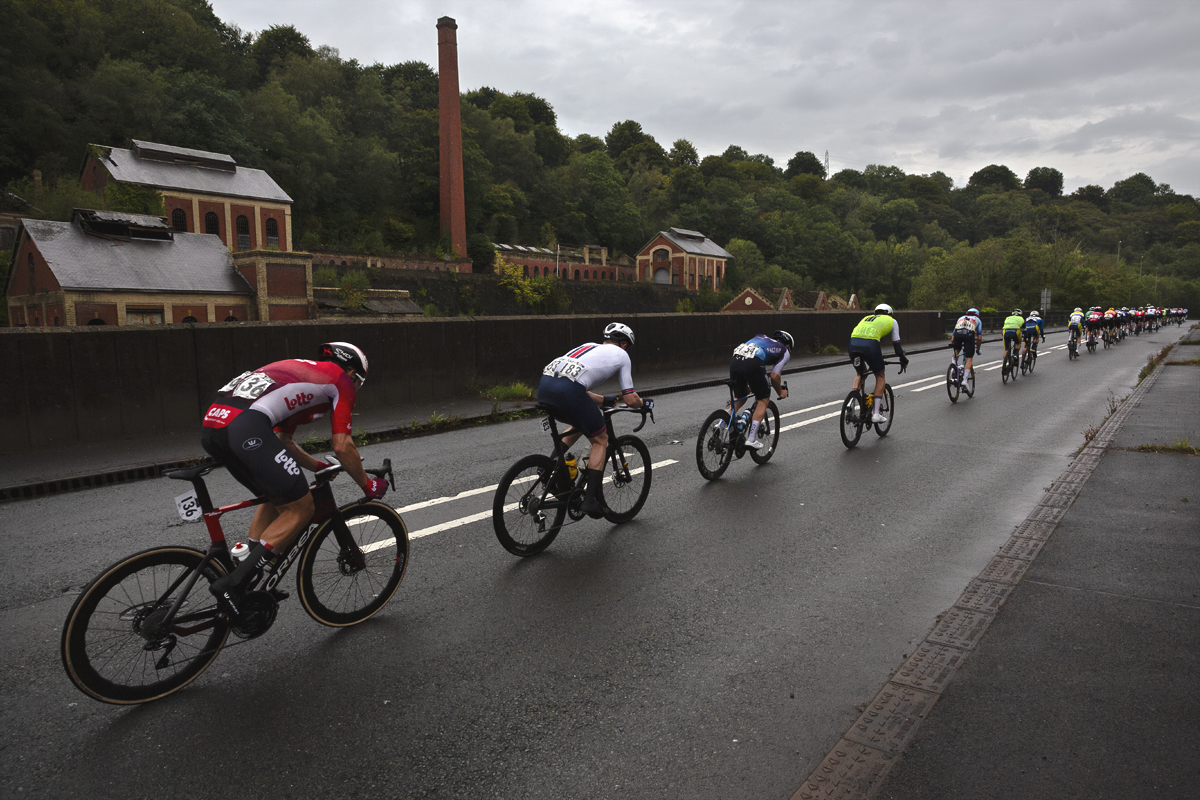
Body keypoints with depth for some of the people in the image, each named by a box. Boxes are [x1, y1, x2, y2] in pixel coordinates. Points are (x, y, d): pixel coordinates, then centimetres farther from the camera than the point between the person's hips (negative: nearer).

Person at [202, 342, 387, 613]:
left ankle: (252, 586, 29)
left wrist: (319, 467, 44)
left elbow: (283, 441, 37)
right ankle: (233, 584, -1)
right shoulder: (341, 380, 13)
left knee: (274, 498, 25)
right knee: (300, 508, 3)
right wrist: (368, 485, 20)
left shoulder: (299, 369, 36)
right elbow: (343, 446, 7)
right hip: (246, 428, -10)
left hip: (213, 421, 10)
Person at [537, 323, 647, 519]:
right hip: (567, 390, -7)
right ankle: (590, 501, 8)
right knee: (600, 440, 13)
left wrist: (604, 400, 49)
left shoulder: (589, 346, 36)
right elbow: (630, 400, 16)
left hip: (544, 385, 7)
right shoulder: (621, 355, 19)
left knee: (581, 424, 33)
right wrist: (644, 403, 36)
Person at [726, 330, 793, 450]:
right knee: (764, 400, 12)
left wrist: (746, 385, 39)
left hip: (735, 360, 6)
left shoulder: (761, 337, 38)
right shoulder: (785, 352, 23)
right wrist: (780, 392, 28)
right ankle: (752, 439, 4)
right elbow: (775, 375, 11)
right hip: (752, 364, -5)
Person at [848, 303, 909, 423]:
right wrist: (904, 360, 40)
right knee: (880, 377, 17)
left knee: (859, 374, 28)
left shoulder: (866, 318, 37)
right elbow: (896, 343, 26)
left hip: (853, 342, 4)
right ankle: (876, 414, 11)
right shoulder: (892, 321, 26)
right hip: (870, 344, -4)